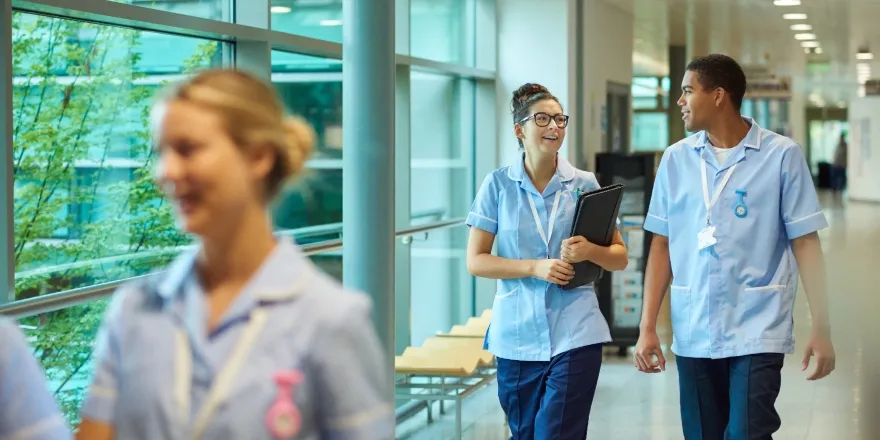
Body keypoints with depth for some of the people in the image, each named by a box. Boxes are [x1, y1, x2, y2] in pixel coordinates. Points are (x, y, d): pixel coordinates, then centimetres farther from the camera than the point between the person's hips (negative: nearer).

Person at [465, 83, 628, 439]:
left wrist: (590, 251, -15)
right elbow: (475, 261, -2)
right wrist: (535, 267, -15)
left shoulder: (584, 184, 2)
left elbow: (620, 258, 7)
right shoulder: (498, 185, 0)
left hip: (575, 335, -1)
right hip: (517, 336, 1)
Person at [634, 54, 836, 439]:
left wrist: (821, 328, -6)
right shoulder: (675, 159, 5)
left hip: (758, 332, -4)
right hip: (692, 333, 4)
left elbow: (805, 242, -3)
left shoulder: (782, 155, -4)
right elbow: (662, 245, 8)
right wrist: (647, 326, 4)